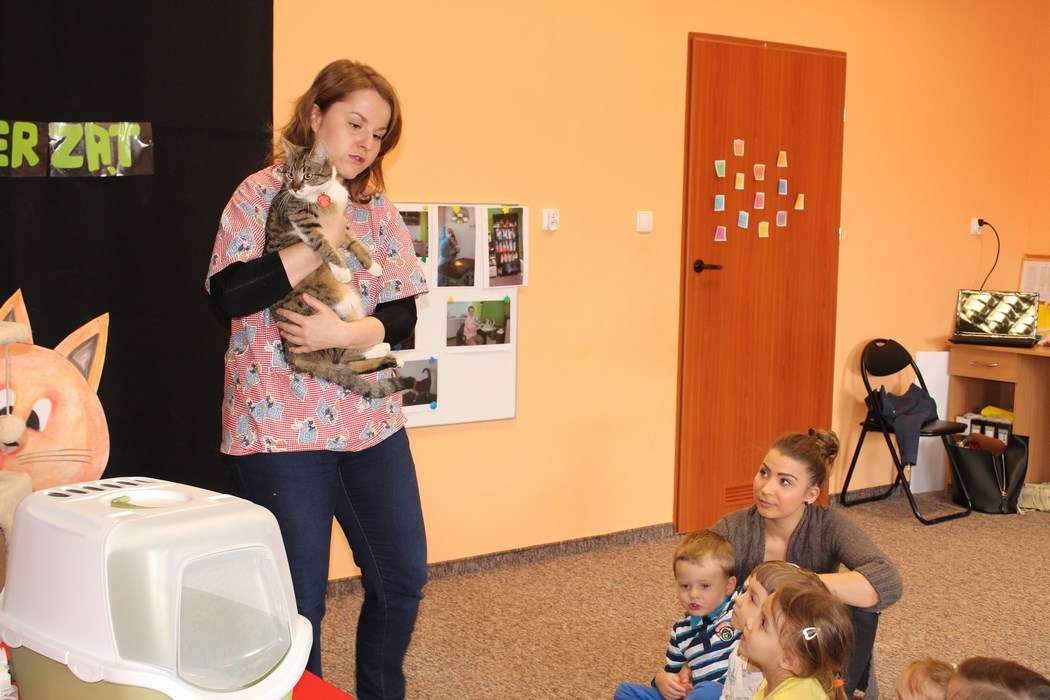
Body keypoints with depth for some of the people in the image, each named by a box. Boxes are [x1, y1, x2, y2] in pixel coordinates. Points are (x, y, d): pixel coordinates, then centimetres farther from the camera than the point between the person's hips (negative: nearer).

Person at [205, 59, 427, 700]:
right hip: (281, 427, -5)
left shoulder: (378, 207, 9)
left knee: (403, 576, 13)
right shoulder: (262, 193, -5)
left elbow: (403, 315, 2)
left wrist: (345, 334, -18)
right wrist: (326, 240, -17)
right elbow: (231, 294, -19)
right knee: (300, 598, 3)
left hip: (372, 423, 6)